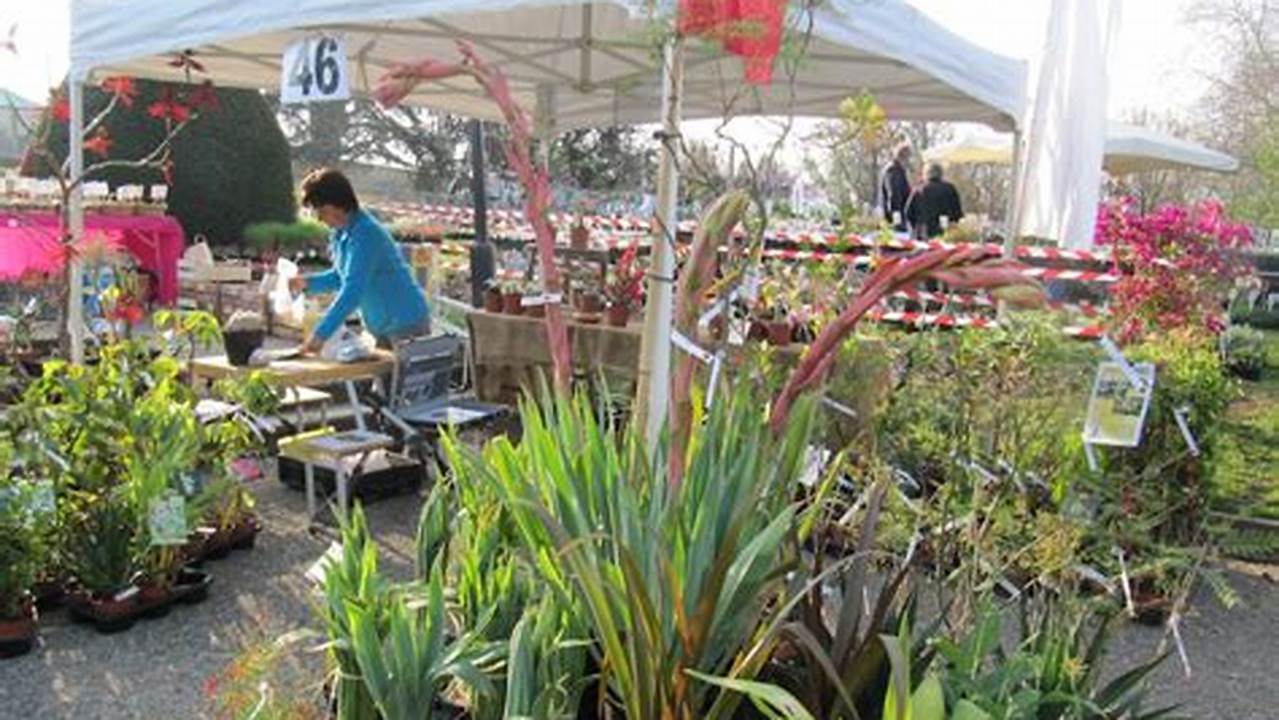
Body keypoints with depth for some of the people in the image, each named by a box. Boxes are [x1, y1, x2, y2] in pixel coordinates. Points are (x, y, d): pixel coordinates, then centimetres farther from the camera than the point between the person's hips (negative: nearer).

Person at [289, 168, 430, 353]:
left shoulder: (365, 234, -22)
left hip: (406, 325, -9)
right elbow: (342, 277, 21)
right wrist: (308, 282, 4)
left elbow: (353, 290, -29)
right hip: (384, 330, 9)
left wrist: (321, 334, -31)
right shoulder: (341, 235, 7)